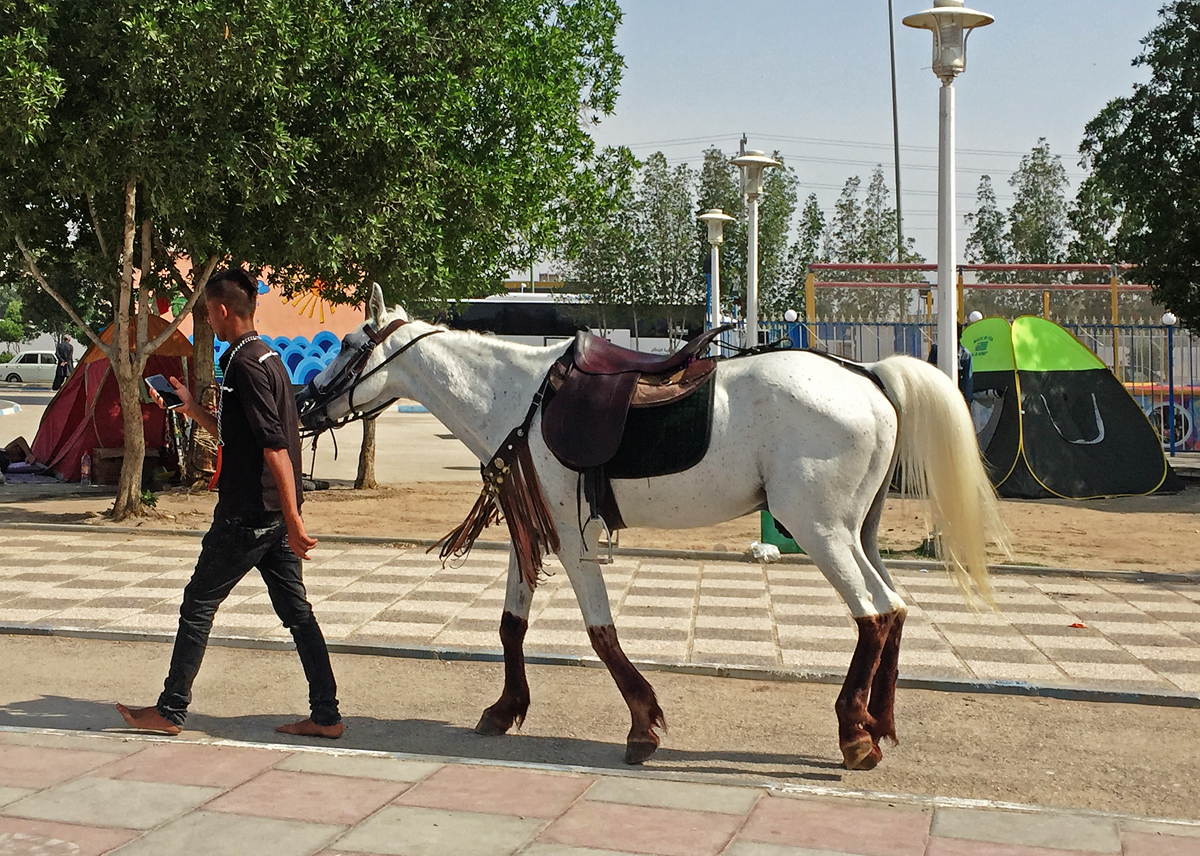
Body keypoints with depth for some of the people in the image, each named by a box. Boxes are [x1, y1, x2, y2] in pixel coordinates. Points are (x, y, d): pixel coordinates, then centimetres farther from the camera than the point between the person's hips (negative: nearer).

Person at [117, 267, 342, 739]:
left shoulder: (244, 365, -16)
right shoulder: (268, 357, 14)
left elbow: (274, 445, -23)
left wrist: (293, 519, -25)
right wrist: (193, 408, 20)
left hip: (246, 514, -9)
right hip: (274, 515, 9)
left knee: (198, 604, 5)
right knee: (296, 611, 9)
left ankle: (170, 710, 16)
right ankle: (326, 716, 10)